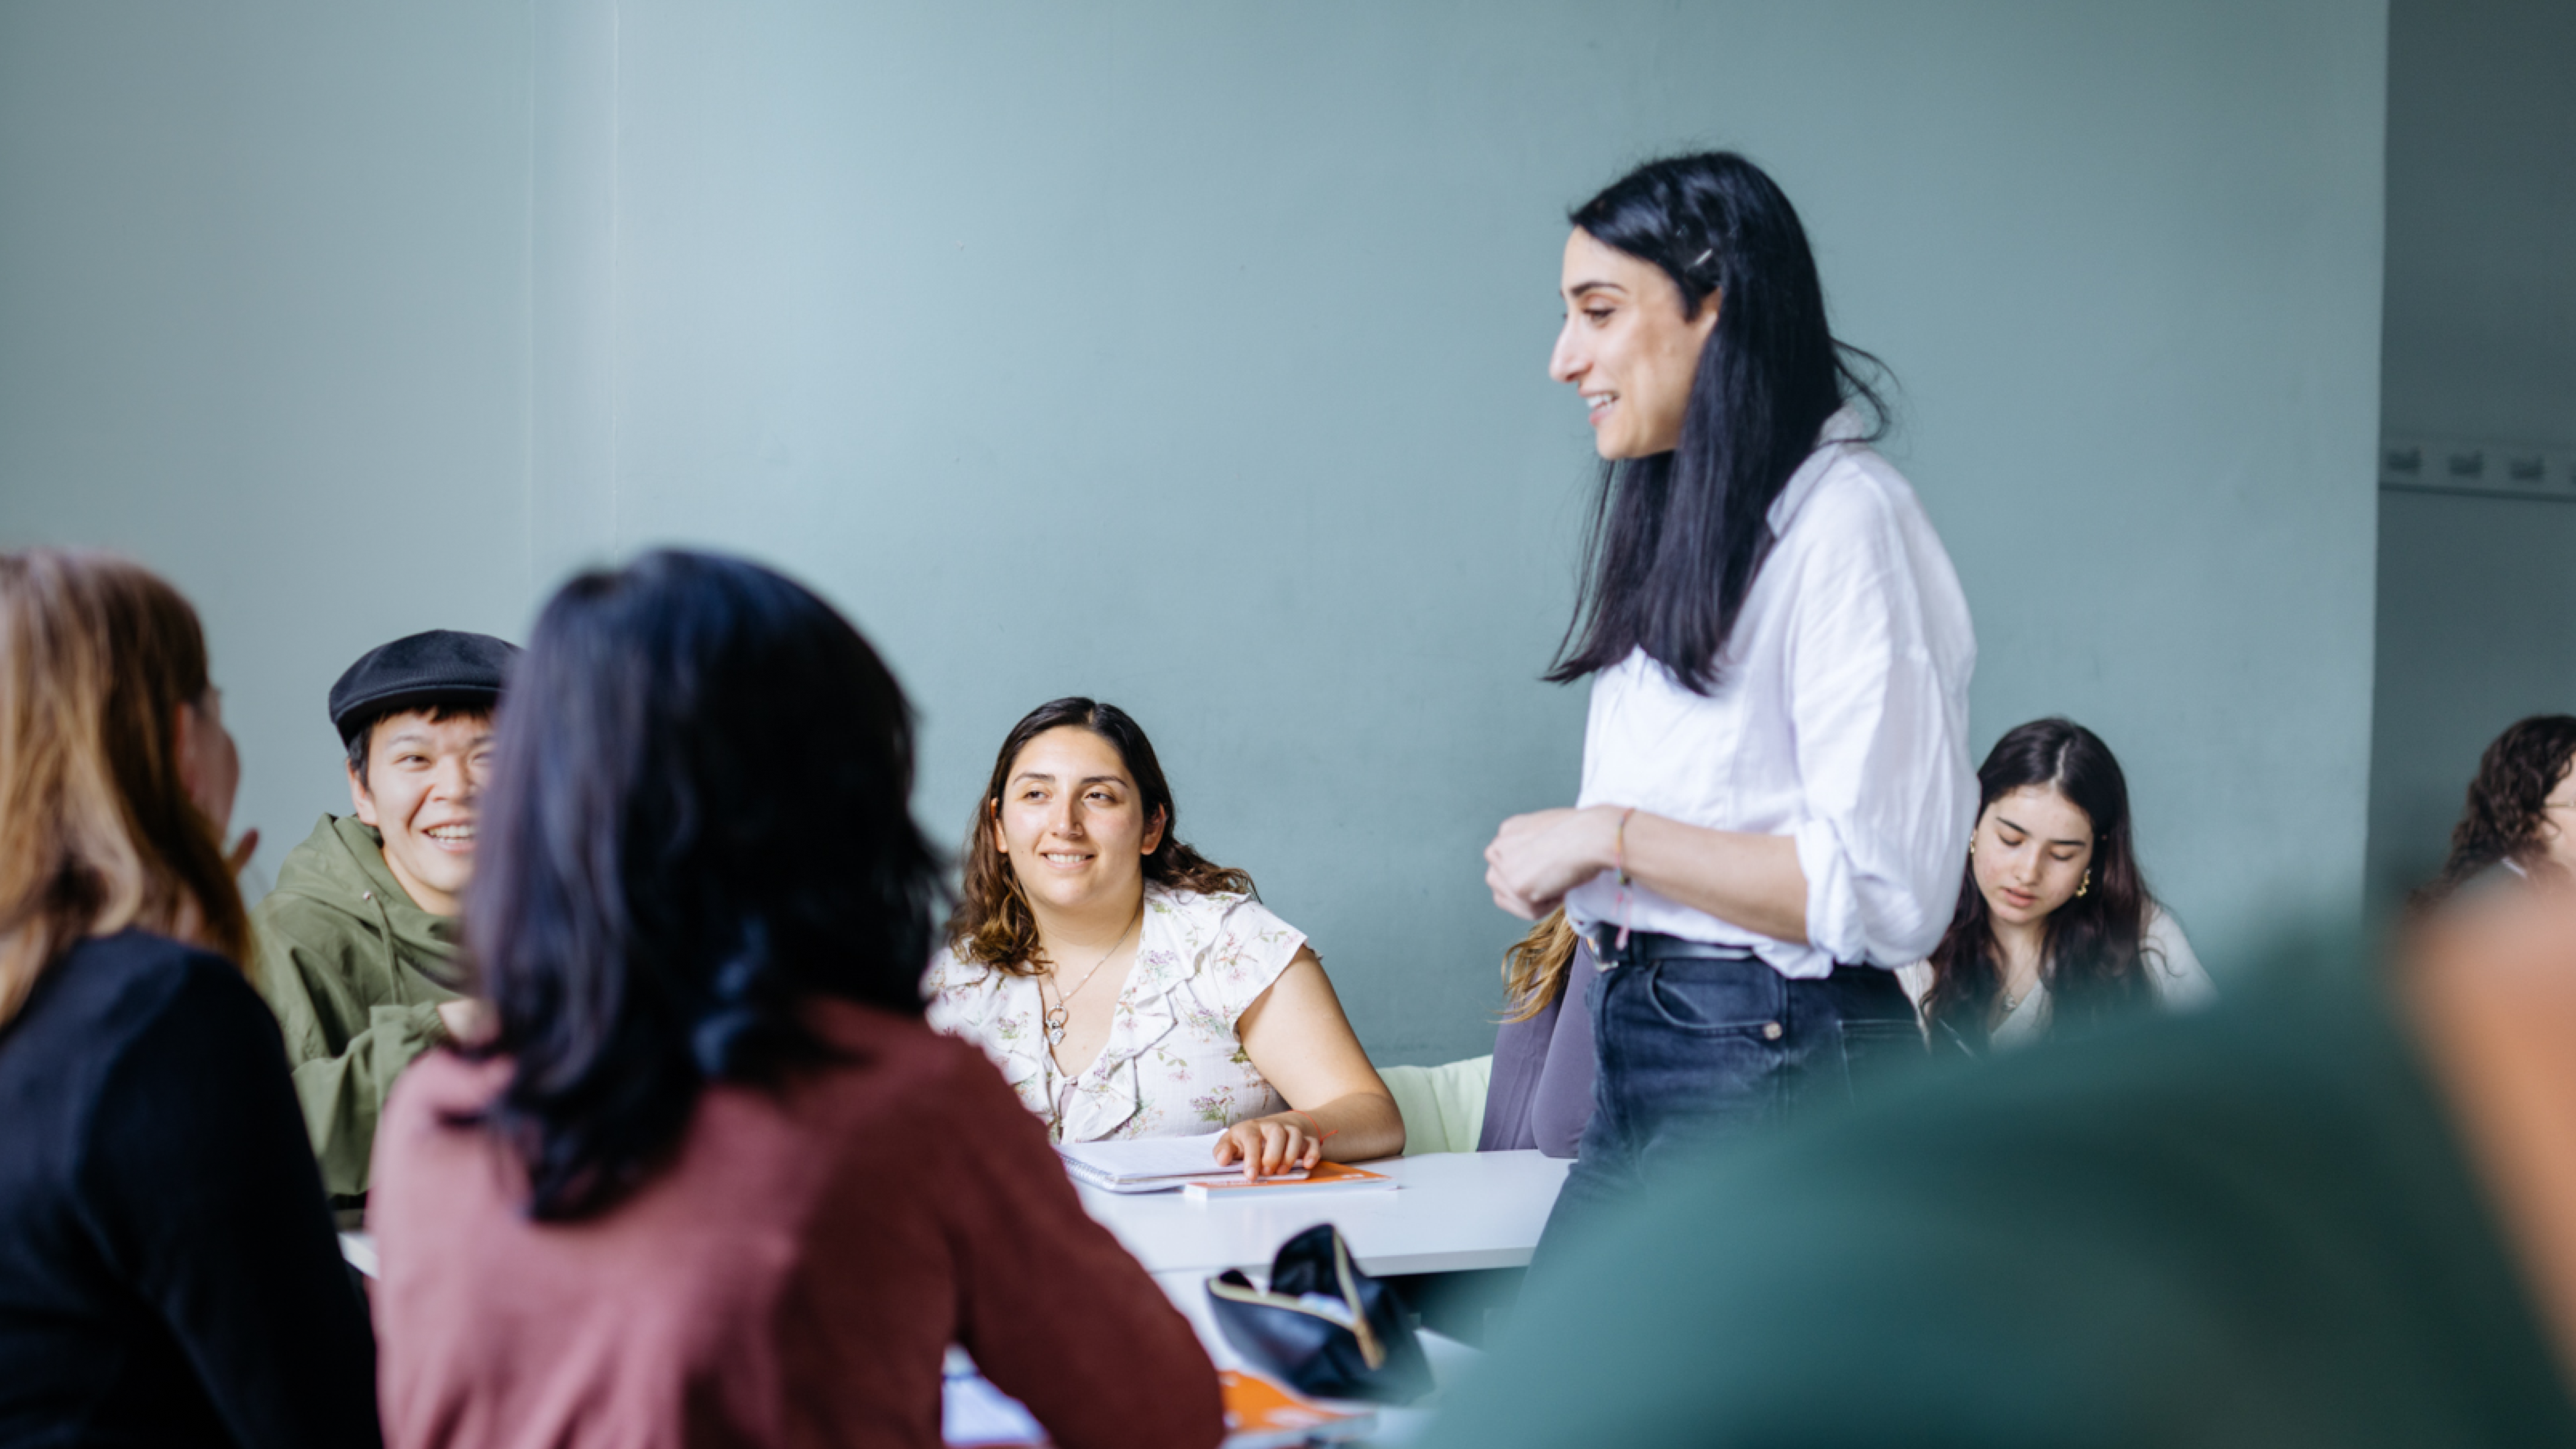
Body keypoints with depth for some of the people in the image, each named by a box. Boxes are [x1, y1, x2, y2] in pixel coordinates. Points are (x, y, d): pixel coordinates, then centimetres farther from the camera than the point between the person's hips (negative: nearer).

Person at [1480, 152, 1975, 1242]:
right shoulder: (1680, 522, 16)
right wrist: (1554, 864, 5)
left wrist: (1610, 837, -15)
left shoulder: (1844, 519, -12)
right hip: (1638, 1060, 9)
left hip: (1775, 1069, -9)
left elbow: (1887, 887, -19)